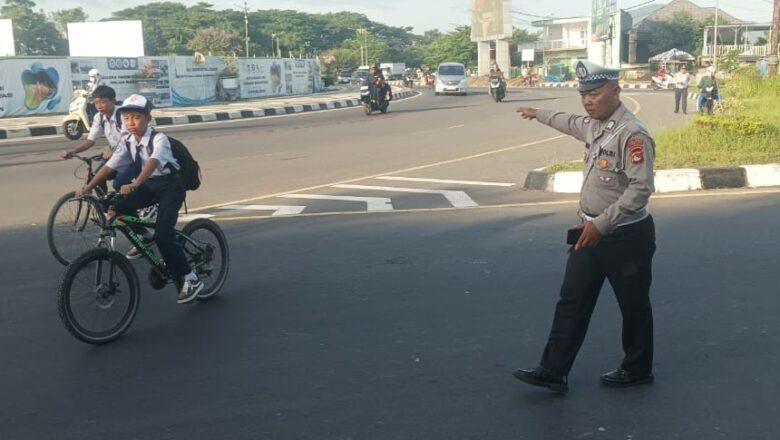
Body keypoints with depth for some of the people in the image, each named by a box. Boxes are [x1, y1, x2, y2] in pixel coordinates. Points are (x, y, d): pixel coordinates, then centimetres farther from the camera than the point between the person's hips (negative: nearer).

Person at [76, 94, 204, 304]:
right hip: (149, 184, 7)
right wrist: (88, 187, -13)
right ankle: (144, 237, 13)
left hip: (170, 186, -7)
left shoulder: (159, 139, -24)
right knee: (119, 207, -15)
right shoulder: (128, 141, -3)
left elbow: (152, 162, -41)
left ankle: (190, 279, -7)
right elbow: (110, 165, -5)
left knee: (163, 235, -19)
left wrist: (135, 185, -56)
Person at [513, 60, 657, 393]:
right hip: (590, 232, 9)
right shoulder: (593, 125, 8)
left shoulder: (632, 134, -21)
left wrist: (601, 224, -26)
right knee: (572, 301, 7)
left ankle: (637, 369, 28)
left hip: (626, 236, -9)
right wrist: (538, 114, 46)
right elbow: (570, 123, 33)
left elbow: (641, 188, -27)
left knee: (633, 305, 10)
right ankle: (553, 371, 12)